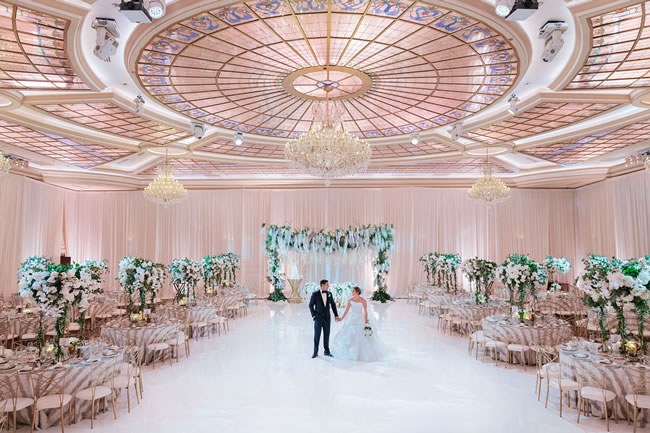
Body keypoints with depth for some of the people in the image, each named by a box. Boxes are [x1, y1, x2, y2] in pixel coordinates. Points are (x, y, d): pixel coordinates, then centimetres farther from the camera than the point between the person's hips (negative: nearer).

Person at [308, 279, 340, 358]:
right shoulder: (315, 294, -10)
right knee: (317, 335, 0)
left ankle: (327, 351, 19)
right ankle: (315, 352, 9)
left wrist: (336, 315, 2)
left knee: (326, 335, 8)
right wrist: (313, 315, -11)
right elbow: (311, 305, -5)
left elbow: (333, 305, 8)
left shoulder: (329, 294, 2)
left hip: (327, 317, 4)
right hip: (318, 318, -3)